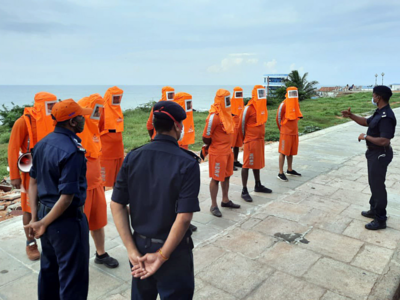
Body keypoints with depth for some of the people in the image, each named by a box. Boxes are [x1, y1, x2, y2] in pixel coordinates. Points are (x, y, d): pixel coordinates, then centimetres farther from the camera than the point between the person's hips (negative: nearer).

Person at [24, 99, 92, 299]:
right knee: (73, 276, 7)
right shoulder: (73, 151, -23)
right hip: (66, 219, -9)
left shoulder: (42, 144, 4)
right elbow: (67, 196, -25)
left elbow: (33, 182, 8)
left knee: (49, 268, 25)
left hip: (44, 213, 9)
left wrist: (35, 217, 8)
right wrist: (43, 223, -14)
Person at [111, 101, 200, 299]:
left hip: (140, 246, 4)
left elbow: (117, 205, -6)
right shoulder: (187, 163, -18)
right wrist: (162, 255, -14)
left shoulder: (133, 157, -5)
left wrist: (132, 250, -5)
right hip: (173, 251, -4)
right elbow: (184, 217, -23)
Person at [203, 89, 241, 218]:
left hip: (228, 150, 9)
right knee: (216, 178, 2)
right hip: (217, 153, -9)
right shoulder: (214, 116, -21)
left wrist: (228, 146, 14)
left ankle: (225, 200, 34)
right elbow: (206, 138, -18)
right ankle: (213, 206, 14)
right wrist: (214, 147, 0)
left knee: (226, 176, 18)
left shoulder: (226, 113, 7)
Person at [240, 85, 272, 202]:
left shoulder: (262, 107, 10)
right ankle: (244, 191, 0)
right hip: (251, 140, -8)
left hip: (260, 139, 8)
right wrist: (245, 137, -1)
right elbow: (242, 124, -10)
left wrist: (261, 135, 16)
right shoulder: (249, 108, -15)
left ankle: (258, 186, 32)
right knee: (247, 164, -4)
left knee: (257, 162, 18)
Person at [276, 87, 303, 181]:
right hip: (285, 133, -7)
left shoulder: (296, 104, 10)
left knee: (291, 152, 14)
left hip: (294, 132, 7)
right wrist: (282, 128, 3)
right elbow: (278, 117, -7)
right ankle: (280, 173, 0)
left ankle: (290, 170, 27)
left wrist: (293, 127, 16)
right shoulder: (284, 104, -12)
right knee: (283, 152, -4)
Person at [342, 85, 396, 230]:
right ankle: (374, 210, 37)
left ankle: (380, 220, 11)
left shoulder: (386, 117, -27)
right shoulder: (379, 113, 6)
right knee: (373, 183, 21)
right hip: (374, 153, 11)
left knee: (378, 185, -1)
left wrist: (366, 137, -20)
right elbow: (366, 122, 22)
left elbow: (384, 141, -33)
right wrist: (351, 116, 9)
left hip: (380, 155, -10)